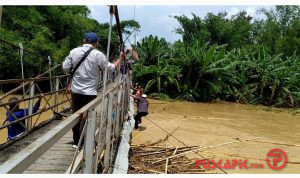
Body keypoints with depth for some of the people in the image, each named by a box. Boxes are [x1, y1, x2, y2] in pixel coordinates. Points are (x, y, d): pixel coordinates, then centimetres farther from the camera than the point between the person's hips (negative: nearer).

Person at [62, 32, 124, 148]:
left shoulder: (74, 52, 0)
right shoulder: (98, 55, -10)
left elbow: (65, 67, 4)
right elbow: (111, 68, -2)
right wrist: (120, 58, 12)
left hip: (75, 91, 4)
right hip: (90, 92, -4)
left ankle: (76, 142, 25)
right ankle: (82, 144, 8)